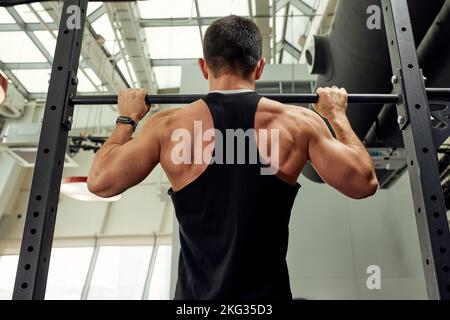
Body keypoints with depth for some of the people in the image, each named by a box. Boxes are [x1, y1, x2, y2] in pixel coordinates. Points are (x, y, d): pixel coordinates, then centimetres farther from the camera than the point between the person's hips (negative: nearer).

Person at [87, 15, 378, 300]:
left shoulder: (167, 126, -11)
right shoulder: (300, 122, -10)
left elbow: (100, 182, -4)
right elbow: (364, 183, -3)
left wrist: (127, 119, 10)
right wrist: (337, 116, 10)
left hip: (196, 295, 1)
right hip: (270, 293, 0)